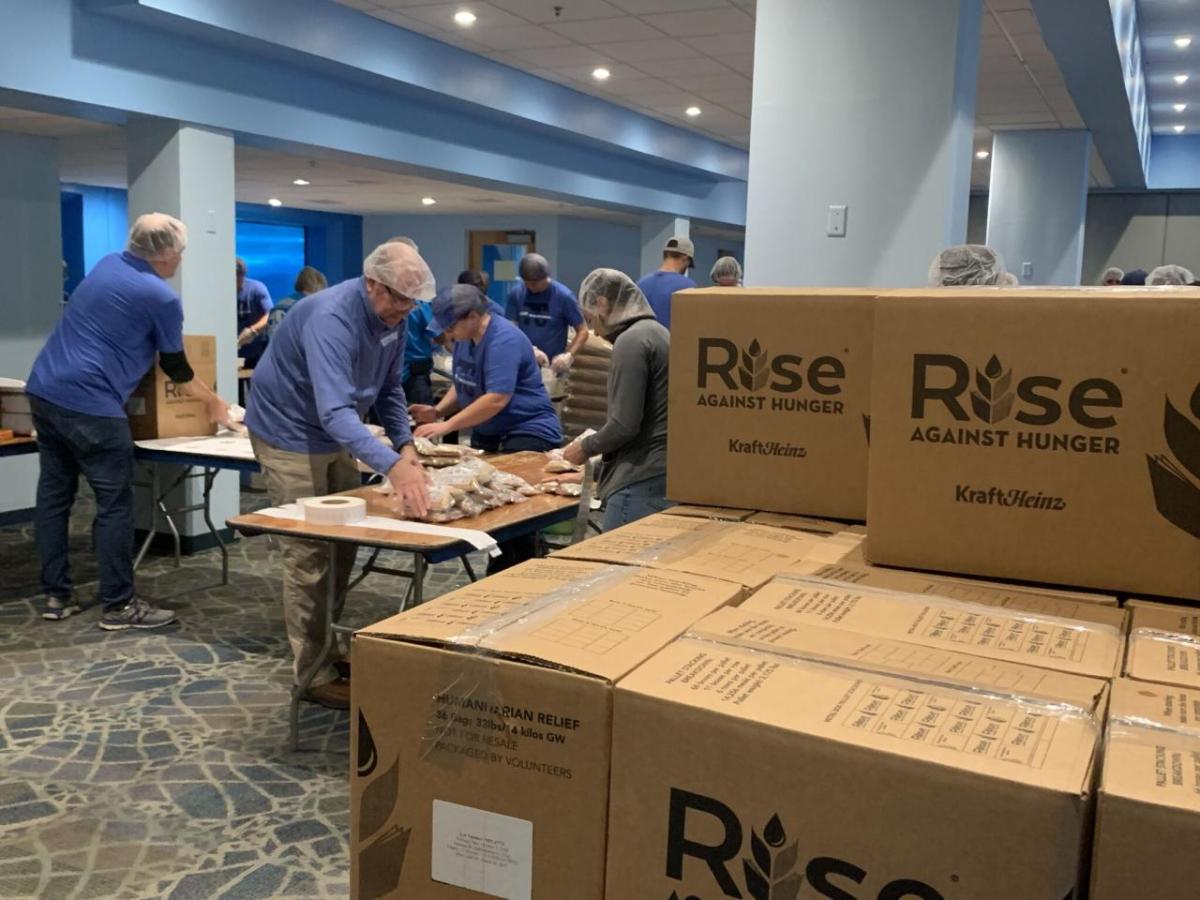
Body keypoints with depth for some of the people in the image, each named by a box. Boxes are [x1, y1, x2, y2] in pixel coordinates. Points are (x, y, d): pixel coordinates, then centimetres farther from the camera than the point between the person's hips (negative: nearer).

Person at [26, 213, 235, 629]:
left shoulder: (106, 264, 15)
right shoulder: (162, 297, -9)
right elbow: (176, 367, 2)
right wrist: (214, 402, 18)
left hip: (44, 390, 9)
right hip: (89, 404, -9)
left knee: (54, 494, 13)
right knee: (115, 504, -2)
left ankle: (56, 595, 20)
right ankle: (118, 605, 1)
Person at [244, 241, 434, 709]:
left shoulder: (392, 316, -8)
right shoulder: (331, 319, -34)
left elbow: (389, 388, 3)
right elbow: (335, 410, -45)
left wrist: (405, 444, -12)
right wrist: (391, 465, -57)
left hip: (335, 435, 9)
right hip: (291, 435, -9)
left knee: (343, 545, 15)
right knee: (309, 555, -5)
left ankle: (327, 644, 31)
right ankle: (314, 674, 4)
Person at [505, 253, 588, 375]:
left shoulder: (563, 296, -9)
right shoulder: (516, 293, -2)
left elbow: (582, 331, -5)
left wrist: (569, 355, -22)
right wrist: (531, 350, -19)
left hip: (551, 367, -3)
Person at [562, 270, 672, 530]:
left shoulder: (631, 341, -12)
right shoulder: (658, 332, 16)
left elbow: (625, 425, -17)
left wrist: (586, 447, 1)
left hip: (641, 482, -9)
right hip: (663, 473, 9)